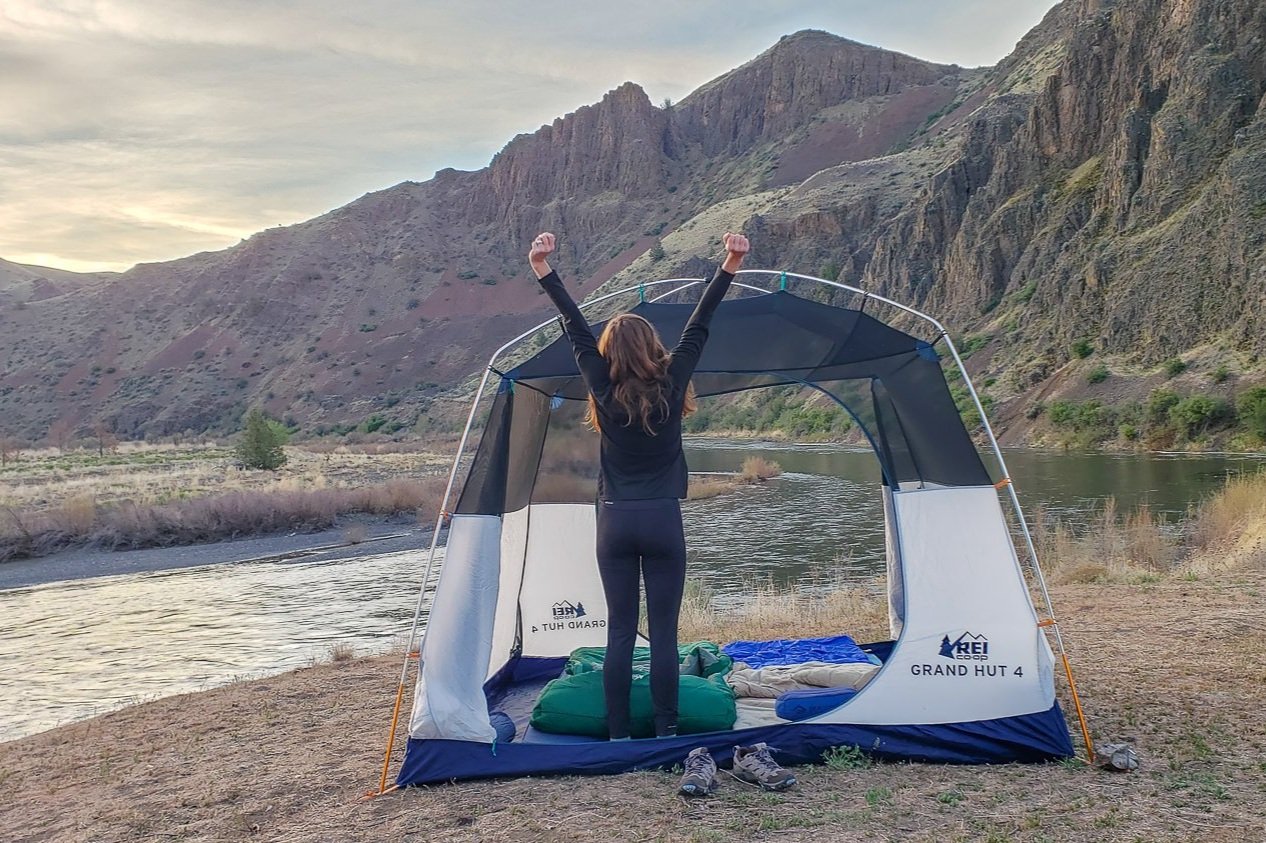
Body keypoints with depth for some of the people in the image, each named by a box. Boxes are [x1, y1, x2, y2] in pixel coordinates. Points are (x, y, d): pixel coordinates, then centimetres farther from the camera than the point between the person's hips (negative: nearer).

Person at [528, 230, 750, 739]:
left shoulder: (604, 388, -3)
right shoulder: (670, 382, -5)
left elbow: (577, 331, 2)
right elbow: (698, 327, 0)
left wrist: (544, 272, 6)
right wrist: (729, 268, 3)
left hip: (615, 522, 2)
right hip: (663, 521, -1)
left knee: (619, 631, 7)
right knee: (663, 632, 3)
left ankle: (617, 735, 11)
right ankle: (666, 733, 8)